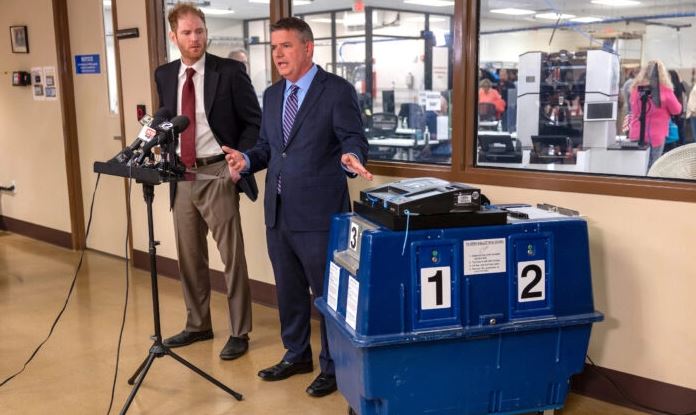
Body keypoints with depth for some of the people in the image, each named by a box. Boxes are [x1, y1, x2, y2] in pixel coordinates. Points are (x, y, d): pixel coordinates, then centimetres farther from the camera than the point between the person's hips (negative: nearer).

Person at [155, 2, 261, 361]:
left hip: (217, 173, -5)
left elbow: (254, 122, -4)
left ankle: (238, 333, 12)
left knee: (232, 256, 0)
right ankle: (197, 325, 31)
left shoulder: (229, 71, -6)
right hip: (181, 174, 6)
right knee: (189, 255, 14)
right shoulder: (164, 75, 9)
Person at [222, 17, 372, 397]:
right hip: (278, 212, 7)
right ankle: (296, 355, 37)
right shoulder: (272, 95, 13)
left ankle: (334, 366, 22)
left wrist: (351, 158, -36)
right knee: (288, 289, 18)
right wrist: (246, 159, -3)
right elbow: (267, 146, 17)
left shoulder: (338, 91, -8)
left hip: (318, 213, -7)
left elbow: (354, 140, -13)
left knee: (327, 292, 5)